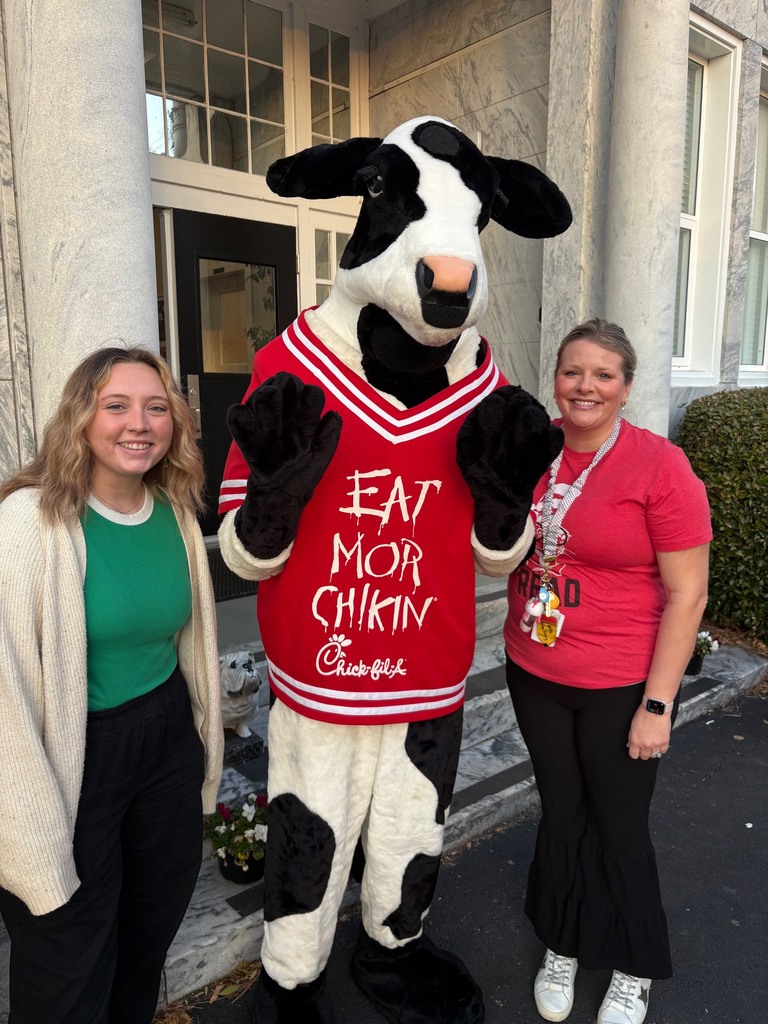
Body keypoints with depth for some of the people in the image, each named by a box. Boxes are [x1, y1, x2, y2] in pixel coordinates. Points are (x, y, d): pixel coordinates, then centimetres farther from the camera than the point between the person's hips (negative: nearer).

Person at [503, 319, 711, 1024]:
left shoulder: (661, 467, -15)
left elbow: (687, 596, -13)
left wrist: (657, 704, -13)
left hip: (622, 688, -3)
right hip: (535, 675, 4)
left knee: (619, 831, 14)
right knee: (560, 816, 21)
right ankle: (562, 947, 46)